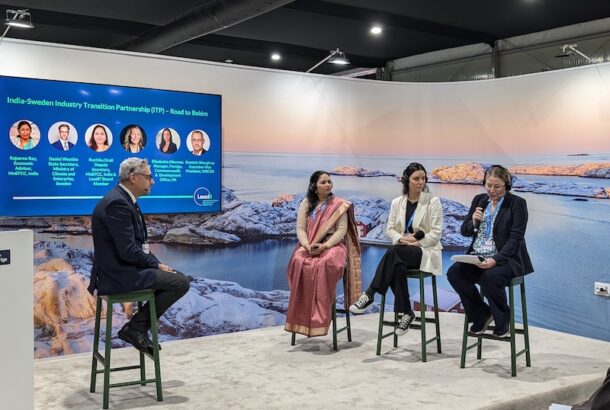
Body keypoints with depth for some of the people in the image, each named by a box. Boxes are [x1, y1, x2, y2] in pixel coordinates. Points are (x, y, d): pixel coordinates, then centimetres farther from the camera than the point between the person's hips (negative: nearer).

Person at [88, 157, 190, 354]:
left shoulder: (123, 199, 12)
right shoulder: (117, 203, -20)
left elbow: (139, 243, 16)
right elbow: (128, 251, -24)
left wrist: (157, 264, 3)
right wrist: (157, 264, -10)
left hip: (121, 269, 10)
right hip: (118, 275, -10)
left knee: (174, 277, 17)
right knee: (181, 282, -11)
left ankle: (137, 328, 15)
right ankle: (135, 328, -3)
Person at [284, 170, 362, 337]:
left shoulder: (339, 204, 3)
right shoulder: (306, 204, 10)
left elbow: (341, 230, -5)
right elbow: (300, 228, 4)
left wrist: (325, 246, -19)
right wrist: (307, 246, -15)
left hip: (332, 245, -2)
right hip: (308, 246, 2)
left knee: (325, 263, -37)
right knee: (299, 262, -32)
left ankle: (319, 316, -33)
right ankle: (301, 316, -26)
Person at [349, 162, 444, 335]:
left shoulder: (433, 201, -2)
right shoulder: (397, 202, 9)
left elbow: (436, 233, -6)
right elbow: (390, 229, 9)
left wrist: (416, 242, -17)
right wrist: (401, 239, -12)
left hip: (426, 251, -3)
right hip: (403, 252, 3)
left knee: (394, 251, -35)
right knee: (398, 267, -35)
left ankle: (369, 294, -32)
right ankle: (407, 313, -22)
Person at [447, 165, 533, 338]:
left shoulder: (517, 203, -4)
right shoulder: (479, 200, 12)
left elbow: (515, 238, -12)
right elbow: (465, 231, 14)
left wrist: (495, 259, -26)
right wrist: (473, 221, -10)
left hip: (504, 258, -5)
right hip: (477, 257, 5)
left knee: (490, 277, -34)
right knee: (454, 272, -21)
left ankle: (502, 320, -5)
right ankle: (482, 315, -1)